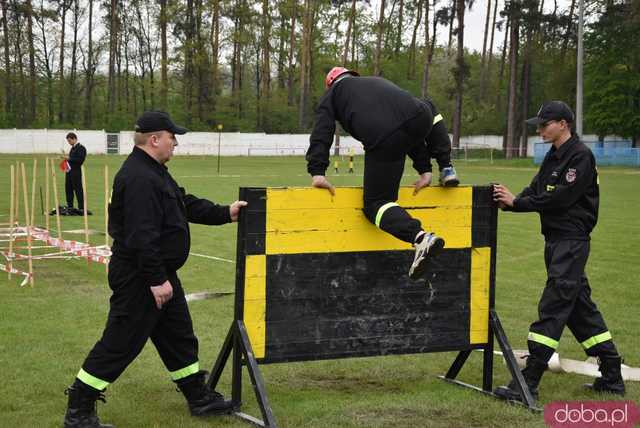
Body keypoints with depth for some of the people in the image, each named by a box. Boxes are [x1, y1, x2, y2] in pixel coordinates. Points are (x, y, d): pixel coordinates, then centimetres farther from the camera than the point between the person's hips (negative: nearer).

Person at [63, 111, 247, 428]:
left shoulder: (154, 172, 13)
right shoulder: (139, 179, -24)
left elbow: (187, 205, 20)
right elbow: (142, 235, -29)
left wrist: (225, 213, 14)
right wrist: (157, 279, -26)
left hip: (159, 274, 11)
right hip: (138, 279, -11)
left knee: (179, 336, 17)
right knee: (120, 344, -3)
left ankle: (199, 398, 29)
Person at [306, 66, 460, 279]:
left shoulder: (332, 94, 28)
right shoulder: (378, 82, 40)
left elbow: (321, 133, 8)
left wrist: (317, 172, 3)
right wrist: (425, 169, 37)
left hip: (383, 139, -5)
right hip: (419, 118, 5)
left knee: (376, 202, 9)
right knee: (429, 109, 41)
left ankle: (420, 237, -18)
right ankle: (446, 170, 28)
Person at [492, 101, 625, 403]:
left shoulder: (581, 156, -12)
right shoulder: (554, 156, 16)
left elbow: (561, 197, -20)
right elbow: (536, 190, 9)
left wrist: (516, 202, -18)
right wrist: (509, 201, -9)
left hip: (571, 240, -10)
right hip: (556, 239, 10)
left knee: (553, 306, -11)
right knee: (579, 306, 13)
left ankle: (528, 383, -12)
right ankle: (612, 377, 22)